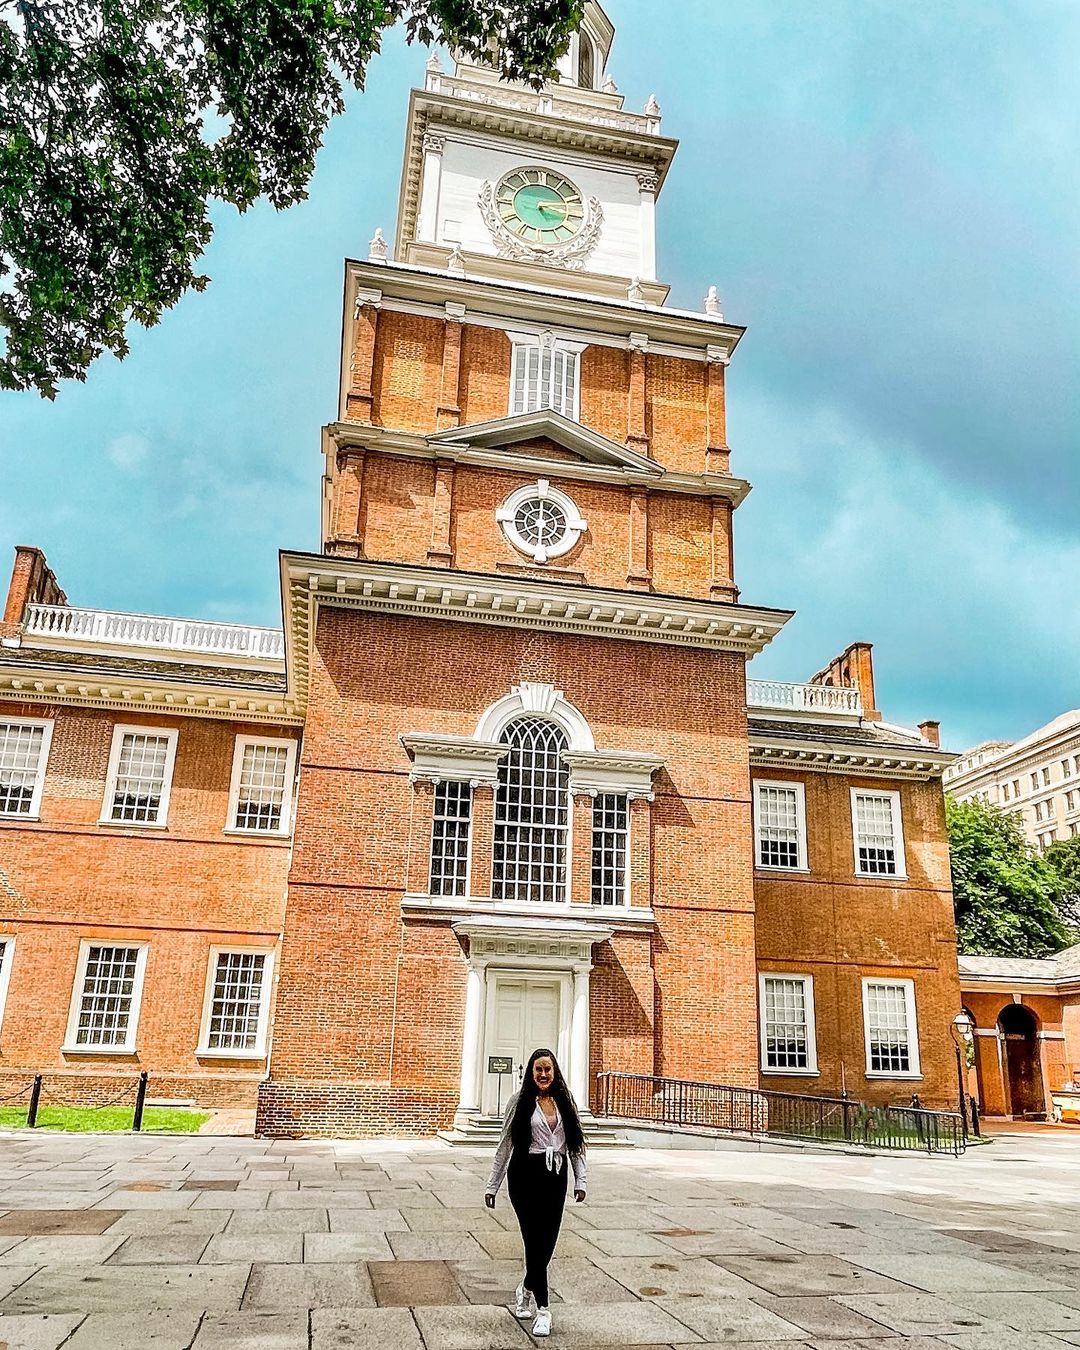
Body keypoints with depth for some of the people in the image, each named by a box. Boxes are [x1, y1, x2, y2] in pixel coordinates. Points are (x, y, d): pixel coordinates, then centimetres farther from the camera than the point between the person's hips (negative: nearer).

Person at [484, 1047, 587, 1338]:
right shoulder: (520, 1101, -1)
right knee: (536, 1239, -5)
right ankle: (542, 1309, 6)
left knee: (547, 1241, 6)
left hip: (556, 1177, 3)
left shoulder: (565, 1101, 8)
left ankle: (527, 1289, 33)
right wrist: (492, 1185, 2)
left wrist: (580, 1180, 3)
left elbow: (576, 1142, 11)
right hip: (526, 1174, -3)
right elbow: (505, 1144, 2)